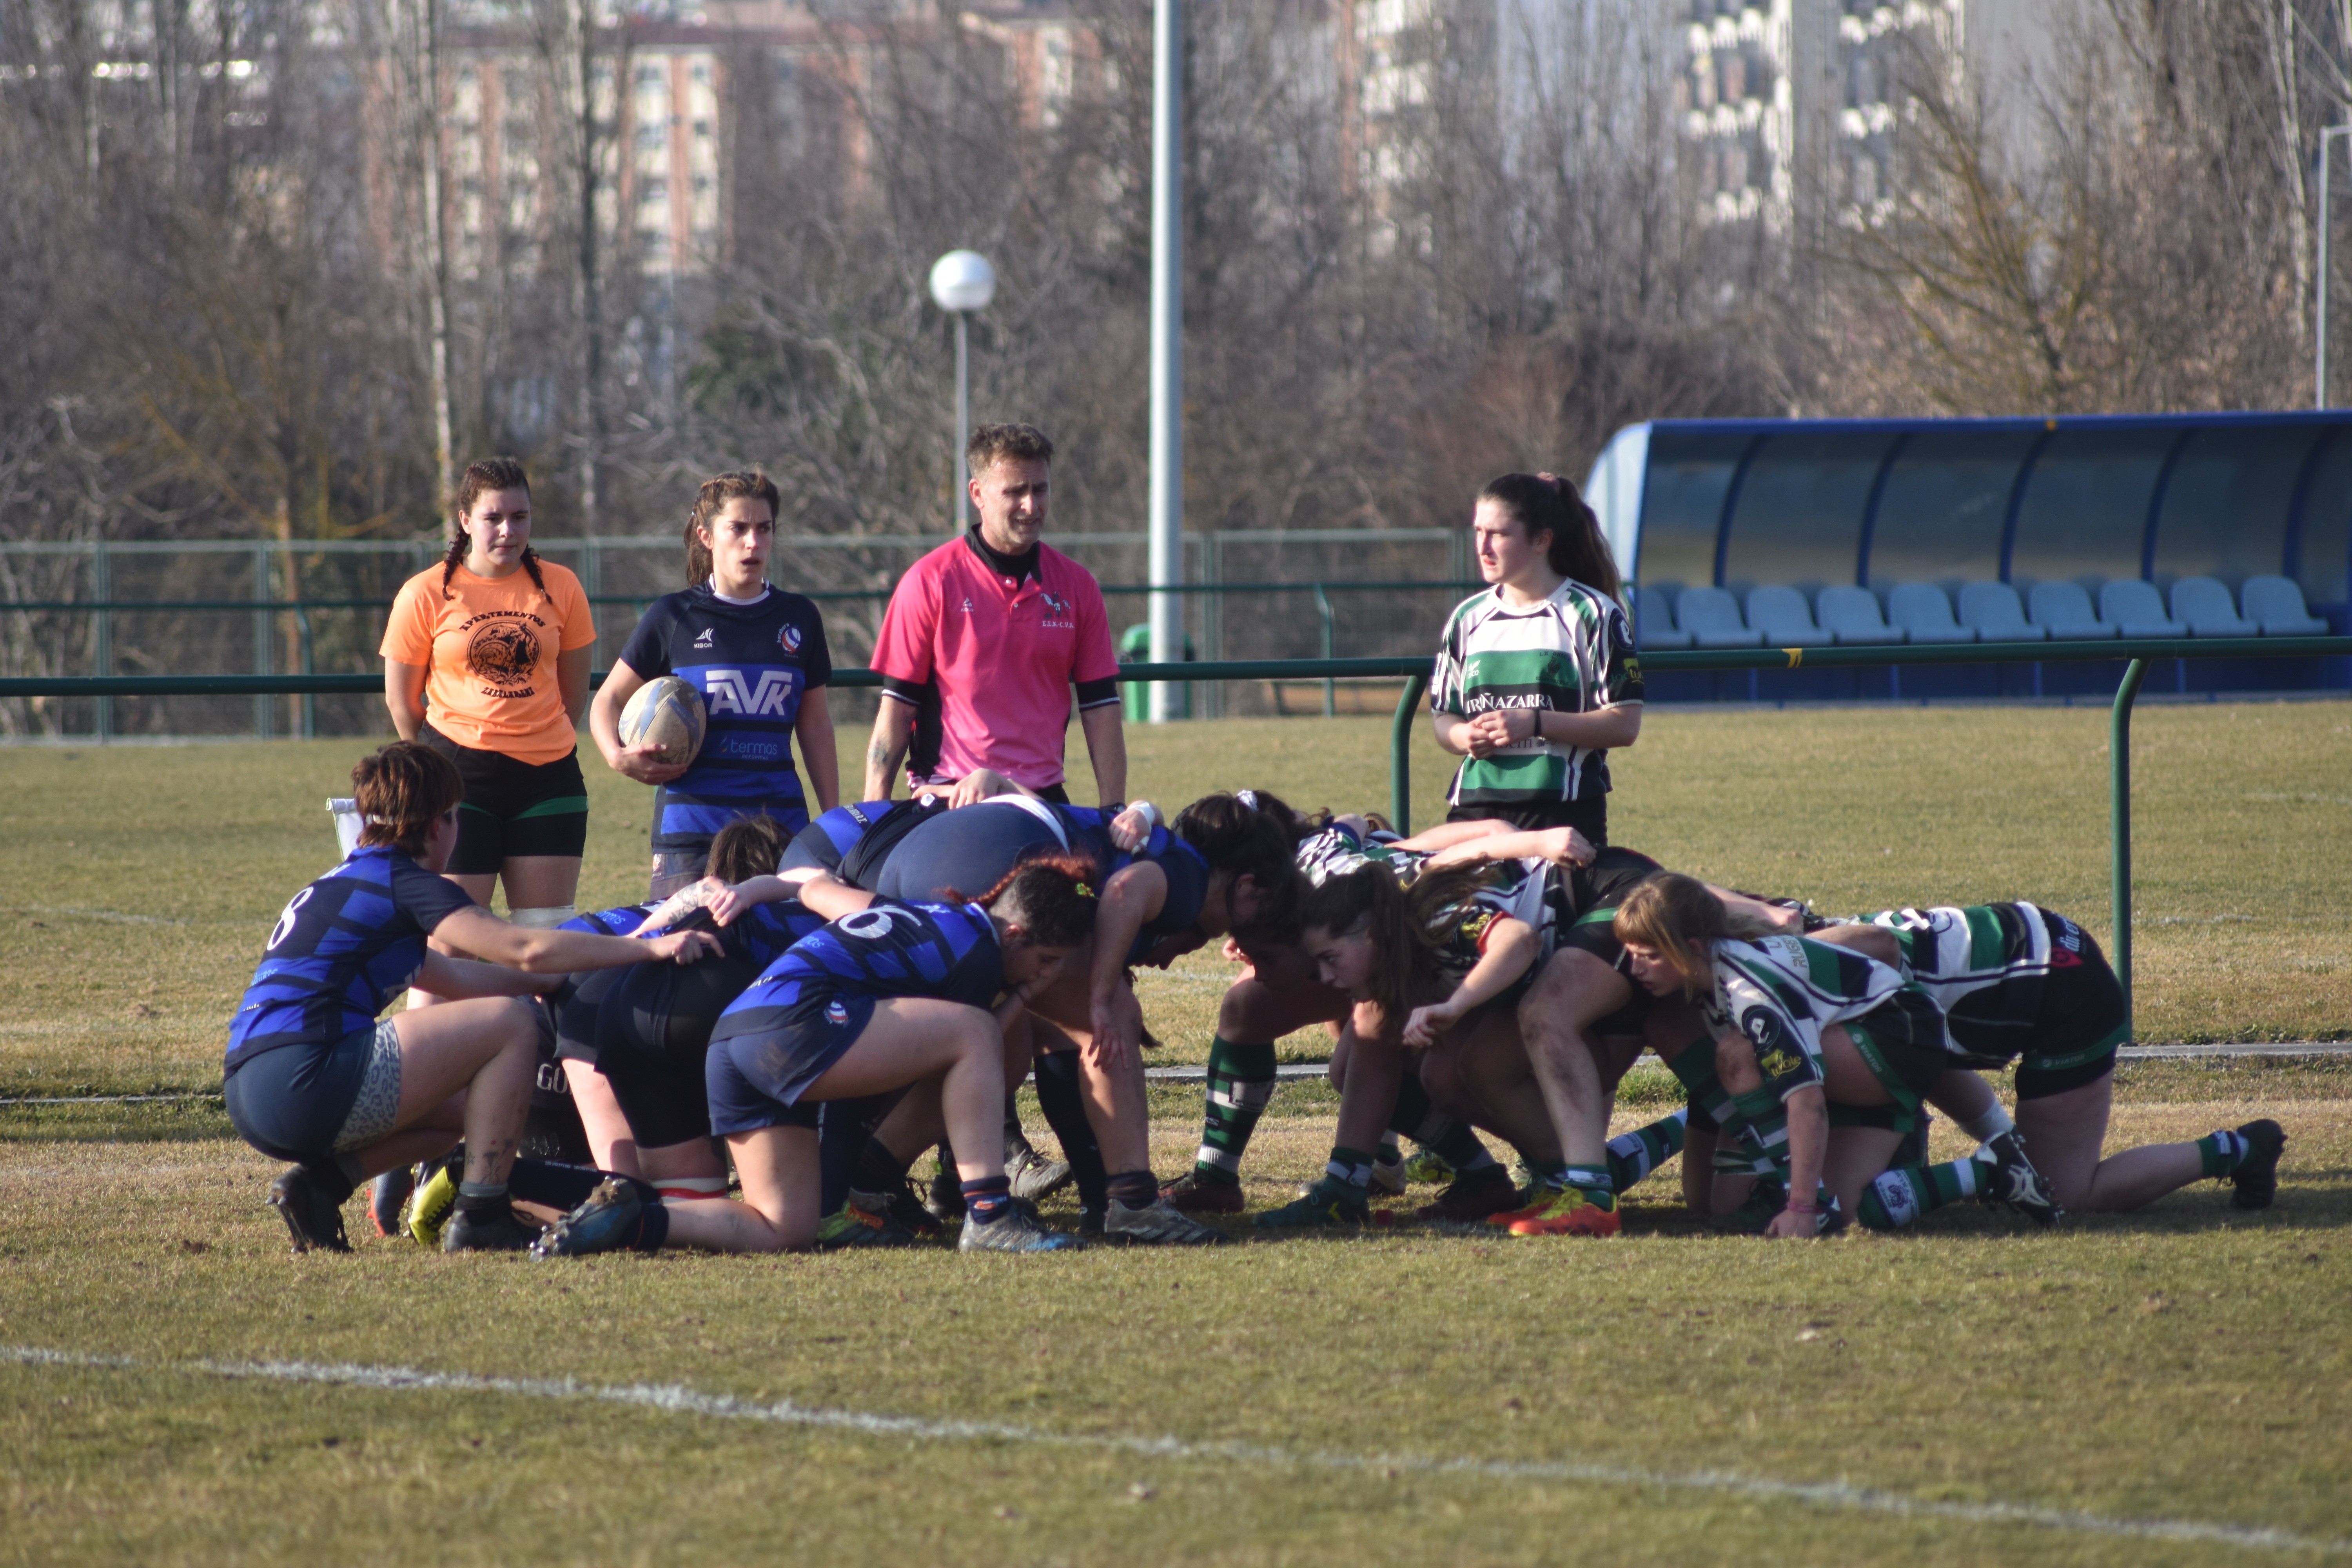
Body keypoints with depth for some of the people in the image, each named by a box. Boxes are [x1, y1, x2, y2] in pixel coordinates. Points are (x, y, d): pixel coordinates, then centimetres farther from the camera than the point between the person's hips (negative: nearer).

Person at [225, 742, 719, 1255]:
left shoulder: (345, 886, 26)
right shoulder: (406, 883, -2)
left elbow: (453, 979, 36)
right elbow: (527, 950, -12)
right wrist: (649, 949, -5)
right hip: (303, 1084, -10)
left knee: (463, 1106, 27)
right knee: (512, 1024, -1)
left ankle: (319, 1184, 7)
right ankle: (481, 1220, -3)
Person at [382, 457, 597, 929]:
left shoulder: (559, 588, 5)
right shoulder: (426, 595, -4)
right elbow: (401, 701, 3)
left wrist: (540, 744, 13)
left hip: (547, 774, 3)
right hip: (460, 779, -3)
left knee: (547, 932, 3)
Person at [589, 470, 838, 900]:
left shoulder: (798, 618, 12)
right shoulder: (673, 618, 4)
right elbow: (608, 701, 10)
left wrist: (833, 817, 15)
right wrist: (618, 756, -11)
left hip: (782, 822, 2)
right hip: (692, 826, -2)